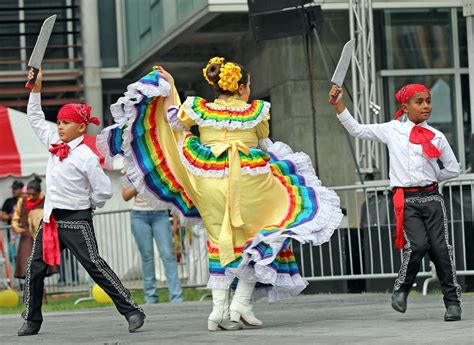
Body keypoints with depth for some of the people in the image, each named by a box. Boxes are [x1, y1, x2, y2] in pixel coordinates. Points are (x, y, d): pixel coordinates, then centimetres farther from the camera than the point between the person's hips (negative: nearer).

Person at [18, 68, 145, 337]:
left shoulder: (87, 157, -14)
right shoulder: (54, 144, 7)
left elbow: (104, 191, -11)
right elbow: (35, 119, 18)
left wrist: (87, 205, 2)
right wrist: (36, 88, 12)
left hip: (76, 221, -7)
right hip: (51, 219, 7)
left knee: (95, 266, -9)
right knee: (35, 268, 7)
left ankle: (132, 311, -5)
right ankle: (32, 321, 18)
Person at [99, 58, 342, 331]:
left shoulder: (199, 109, 2)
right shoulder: (256, 111, -1)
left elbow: (174, 122, 18)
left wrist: (169, 88, 28)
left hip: (209, 183, 3)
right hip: (247, 182, -3)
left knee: (220, 241, 12)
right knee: (259, 238, 11)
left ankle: (219, 307, 3)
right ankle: (241, 302, -1)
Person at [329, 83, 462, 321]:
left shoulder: (436, 137, 7)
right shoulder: (392, 130, 7)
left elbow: (453, 169, 17)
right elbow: (356, 130, 12)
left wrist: (430, 179, 12)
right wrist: (338, 105, 7)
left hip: (431, 197, 1)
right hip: (406, 200, -1)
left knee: (440, 247, -5)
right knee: (417, 244, -19)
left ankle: (452, 301, 5)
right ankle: (401, 289, 5)